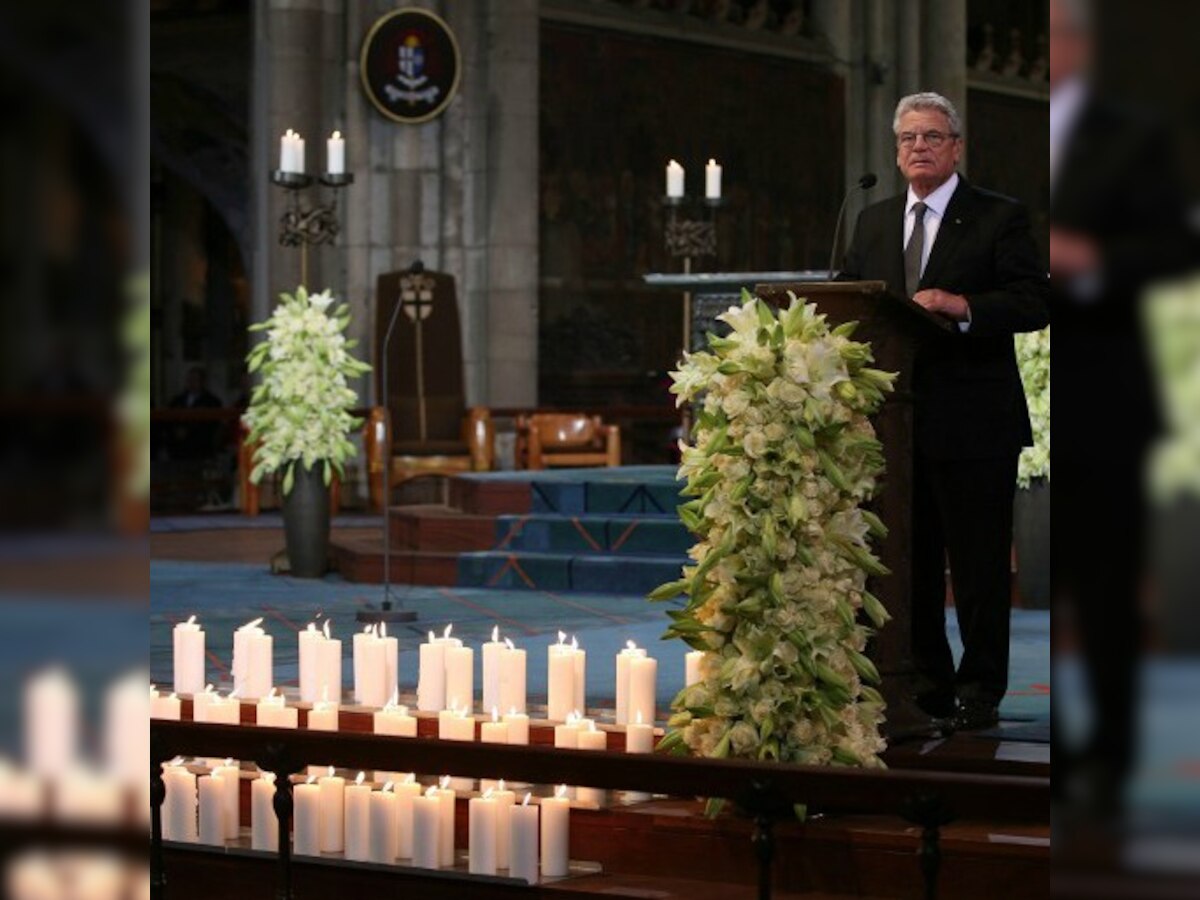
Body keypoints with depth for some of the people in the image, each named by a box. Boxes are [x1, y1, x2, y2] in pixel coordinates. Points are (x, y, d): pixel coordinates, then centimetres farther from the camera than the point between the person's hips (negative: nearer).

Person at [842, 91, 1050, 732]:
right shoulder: (872, 222, 16)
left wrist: (961, 306, -23)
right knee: (911, 562, 9)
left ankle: (980, 692, 7)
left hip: (973, 423, -5)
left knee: (978, 565, 0)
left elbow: (1033, 304, -10)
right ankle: (928, 684, 19)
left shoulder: (999, 219, -1)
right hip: (897, 421, 5)